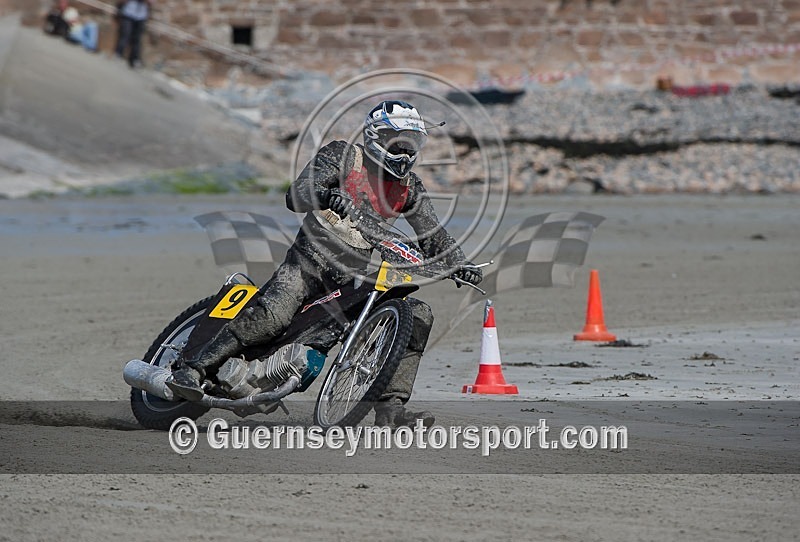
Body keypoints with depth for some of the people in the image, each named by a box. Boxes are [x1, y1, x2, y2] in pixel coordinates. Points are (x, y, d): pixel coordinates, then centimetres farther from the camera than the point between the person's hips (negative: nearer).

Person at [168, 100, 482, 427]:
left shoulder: (409, 187, 11)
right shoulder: (341, 156, -4)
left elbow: (433, 236, 12)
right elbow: (295, 197, -15)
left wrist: (460, 266, -8)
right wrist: (326, 195, -38)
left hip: (354, 276, 6)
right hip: (311, 258, -5)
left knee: (418, 316, -10)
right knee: (271, 317, -30)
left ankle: (390, 407, -13)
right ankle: (192, 371, -26)